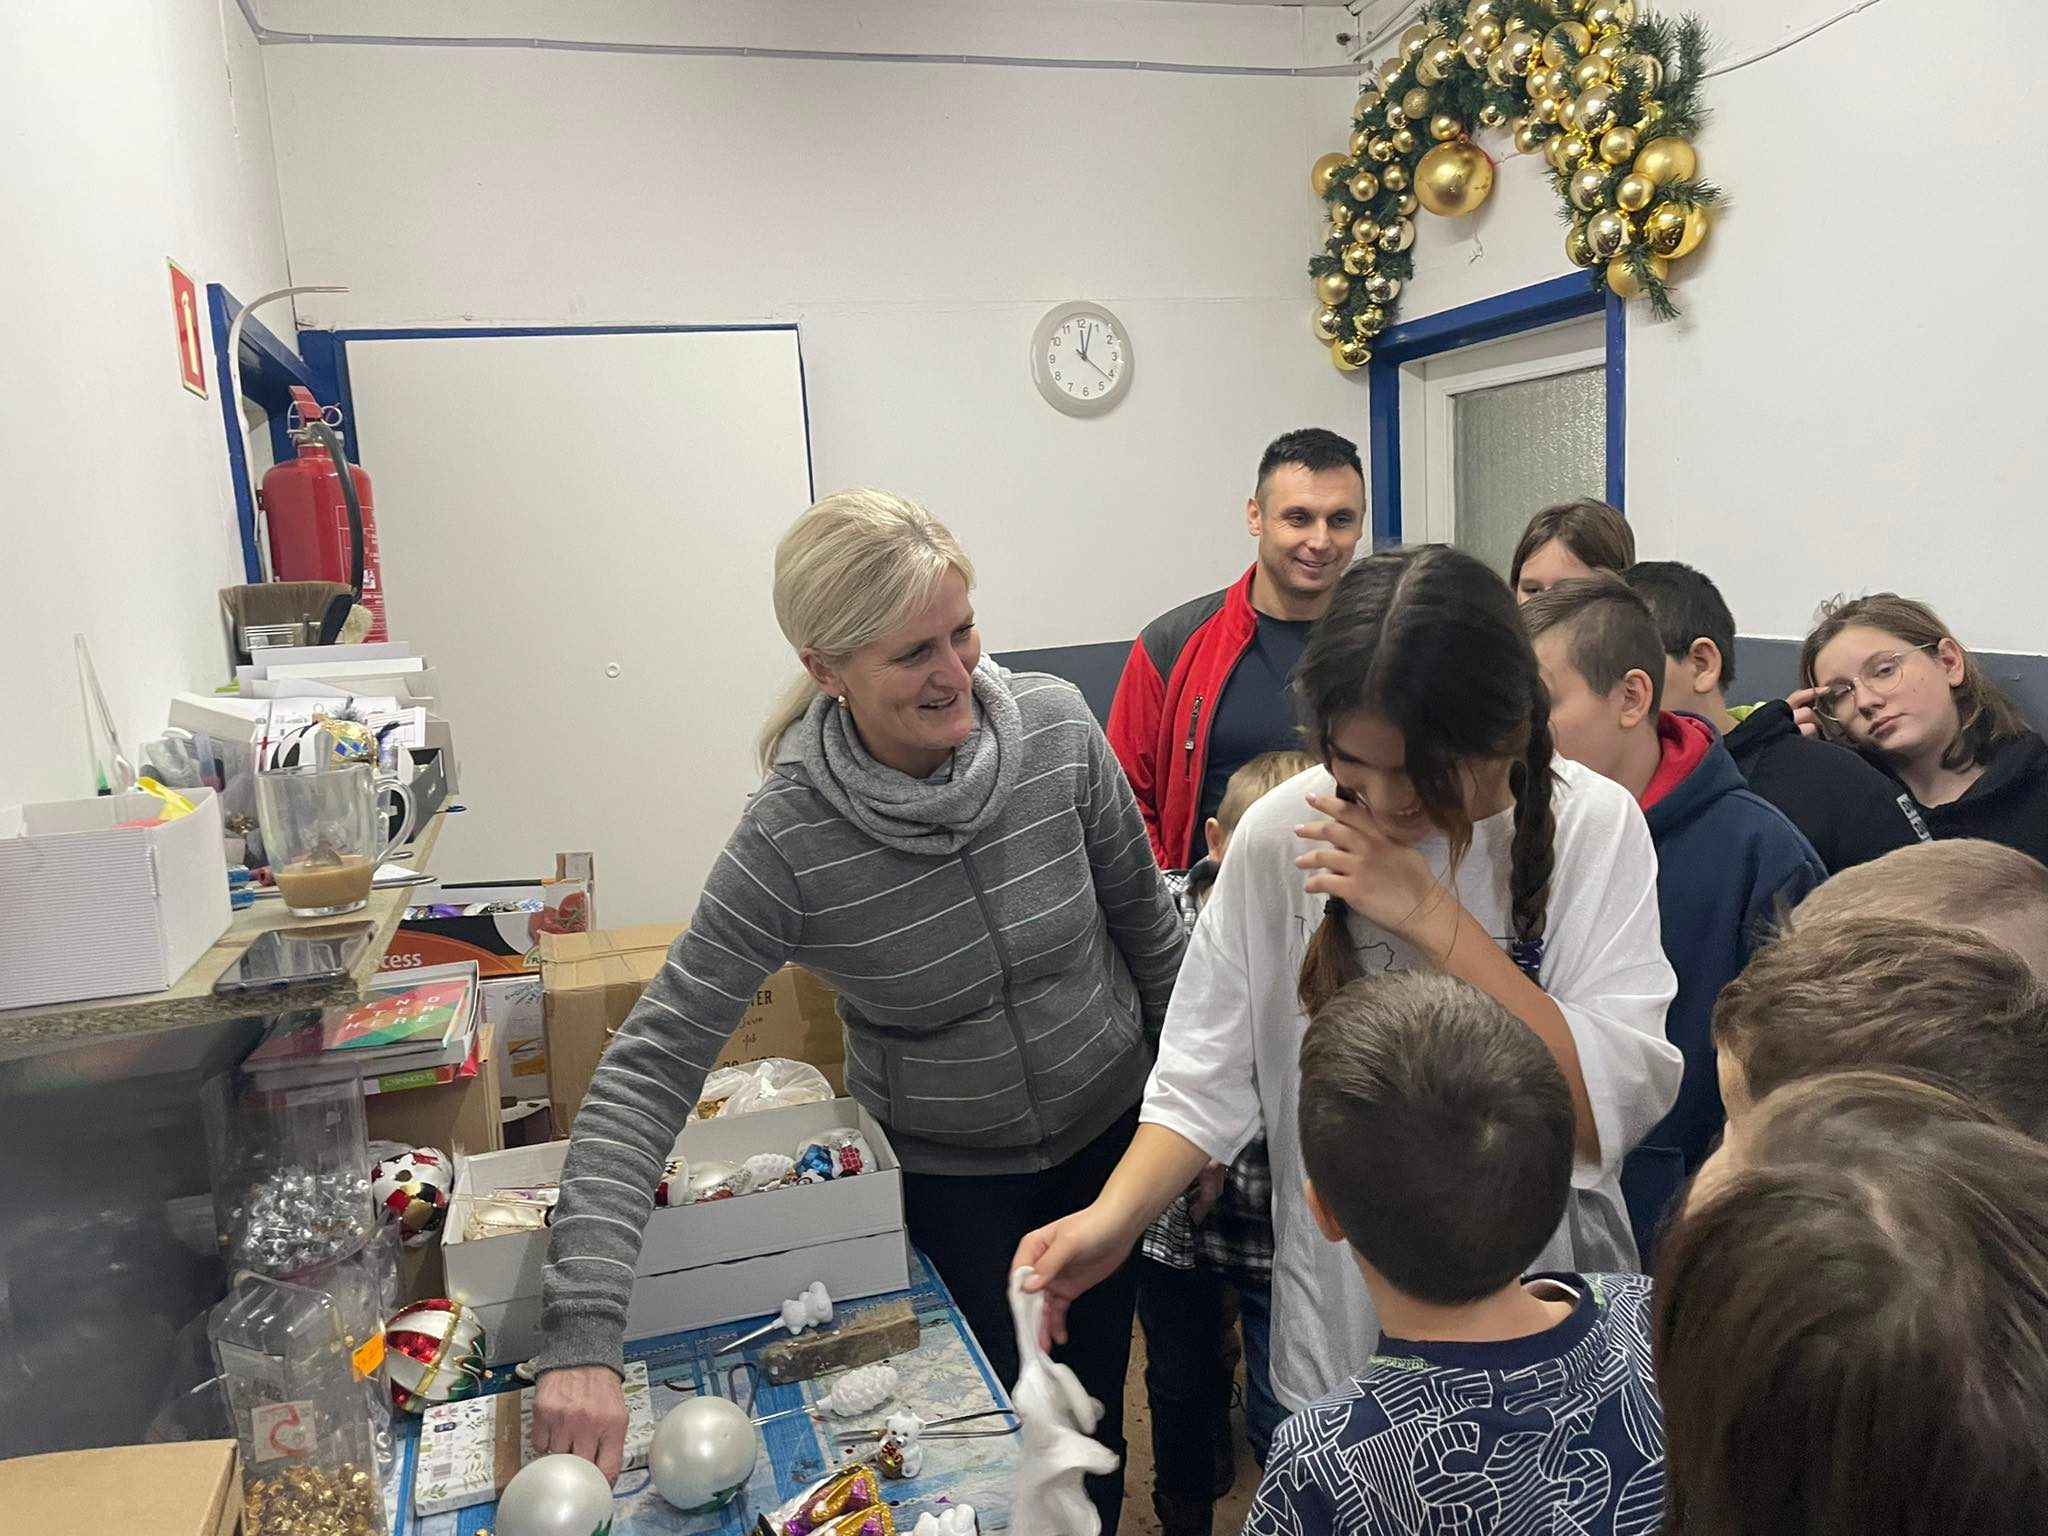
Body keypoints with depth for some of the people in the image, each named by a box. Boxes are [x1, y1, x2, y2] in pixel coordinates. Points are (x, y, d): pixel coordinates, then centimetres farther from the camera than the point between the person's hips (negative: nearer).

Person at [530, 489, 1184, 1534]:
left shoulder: (1057, 728, -19)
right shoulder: (789, 839, -26)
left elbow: (1148, 928, -4)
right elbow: (651, 1066, -26)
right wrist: (584, 1334, -34)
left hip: (1112, 1134, 2)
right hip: (949, 1183, -2)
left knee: (1093, 1413, 21)